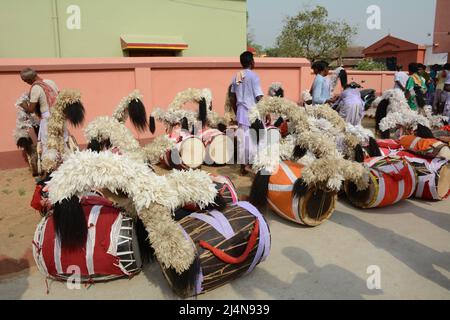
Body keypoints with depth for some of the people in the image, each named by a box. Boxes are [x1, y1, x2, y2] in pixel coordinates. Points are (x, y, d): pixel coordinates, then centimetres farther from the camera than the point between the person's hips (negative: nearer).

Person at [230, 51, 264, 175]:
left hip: (241, 112, 6)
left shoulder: (236, 76, 8)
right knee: (253, 139, 3)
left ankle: (243, 166, 16)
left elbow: (232, 97, 13)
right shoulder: (253, 76, -10)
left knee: (242, 140, 9)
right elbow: (259, 97, -14)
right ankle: (249, 164, 1)